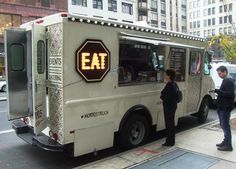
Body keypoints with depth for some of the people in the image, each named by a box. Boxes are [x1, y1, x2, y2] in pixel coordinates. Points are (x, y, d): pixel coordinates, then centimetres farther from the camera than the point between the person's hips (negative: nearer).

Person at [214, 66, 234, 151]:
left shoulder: (229, 81, -15)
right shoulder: (225, 81, 16)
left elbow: (230, 94, -24)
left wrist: (217, 91, -25)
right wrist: (218, 91, 8)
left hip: (225, 108, -10)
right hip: (222, 107, 10)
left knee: (225, 126, -5)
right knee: (223, 125, 17)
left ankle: (228, 145, 2)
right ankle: (226, 141, 27)